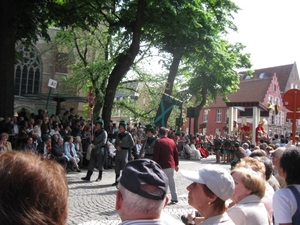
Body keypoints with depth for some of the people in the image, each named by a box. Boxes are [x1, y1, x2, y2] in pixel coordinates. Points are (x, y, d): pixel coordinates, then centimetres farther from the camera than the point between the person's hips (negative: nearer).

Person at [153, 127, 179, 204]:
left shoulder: (159, 142, -10)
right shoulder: (172, 141, 9)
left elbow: (155, 155, -13)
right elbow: (176, 153, 13)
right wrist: (176, 164, 20)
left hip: (163, 166, -6)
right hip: (171, 165, 6)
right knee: (171, 182, 14)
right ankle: (174, 198, 18)